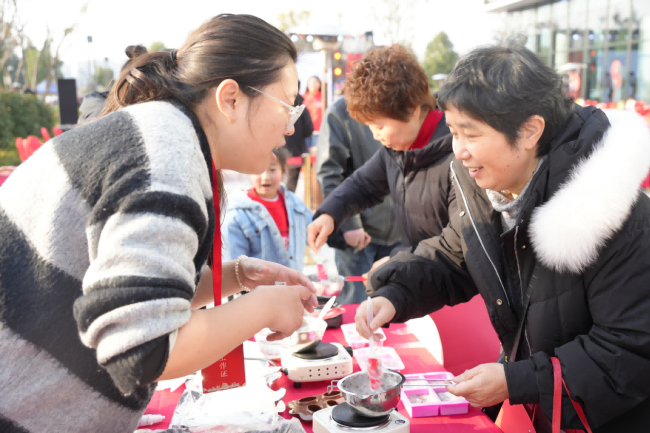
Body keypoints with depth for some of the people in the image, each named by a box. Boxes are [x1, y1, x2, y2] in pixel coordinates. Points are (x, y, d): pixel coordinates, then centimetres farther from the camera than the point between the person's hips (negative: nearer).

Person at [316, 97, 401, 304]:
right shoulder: (340, 112, -7)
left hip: (397, 232, 5)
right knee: (355, 303, 1)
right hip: (358, 232, -4)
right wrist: (349, 224, -16)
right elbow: (328, 173, -11)